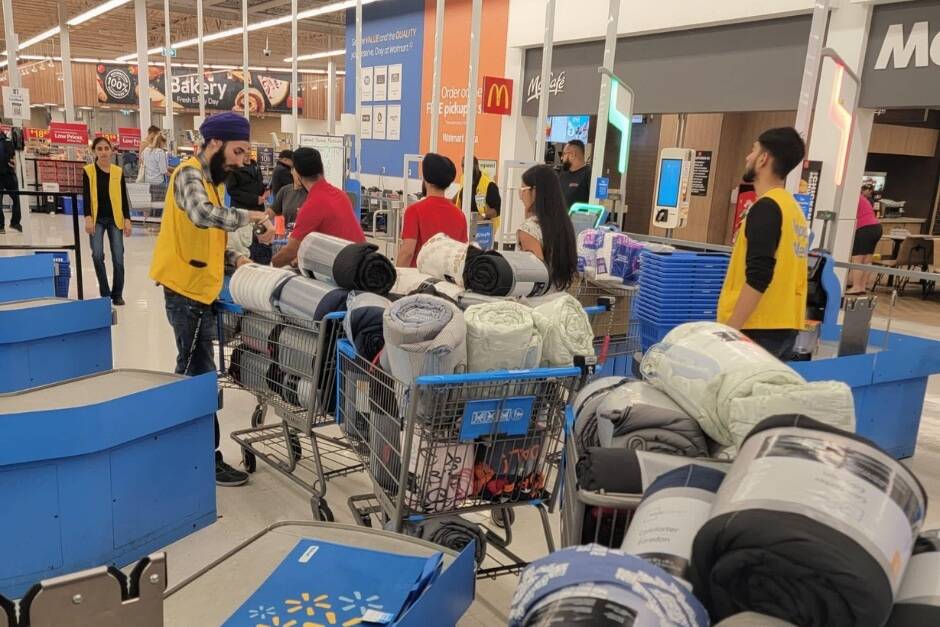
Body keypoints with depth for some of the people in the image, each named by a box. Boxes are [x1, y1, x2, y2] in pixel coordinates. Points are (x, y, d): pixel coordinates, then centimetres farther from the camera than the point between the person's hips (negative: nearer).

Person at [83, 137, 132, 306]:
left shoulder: (118, 172, 3)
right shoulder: (88, 171, -1)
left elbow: (124, 198, 4)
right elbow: (86, 196, -4)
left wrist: (127, 219, -2)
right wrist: (88, 217, -15)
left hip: (115, 219, 1)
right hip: (97, 219, -1)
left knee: (118, 258, -2)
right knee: (97, 255, -11)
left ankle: (117, 294, 13)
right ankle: (105, 292, 5)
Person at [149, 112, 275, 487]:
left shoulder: (211, 178, 15)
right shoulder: (190, 175, -15)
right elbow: (203, 215, -37)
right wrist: (253, 216, -33)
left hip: (199, 290, 10)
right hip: (188, 292, -10)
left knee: (192, 372, 17)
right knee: (200, 376, -4)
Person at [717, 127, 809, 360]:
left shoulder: (766, 207, -14)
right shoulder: (793, 207, 14)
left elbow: (757, 278, -23)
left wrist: (730, 329, -20)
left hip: (759, 329, -9)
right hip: (785, 327, 9)